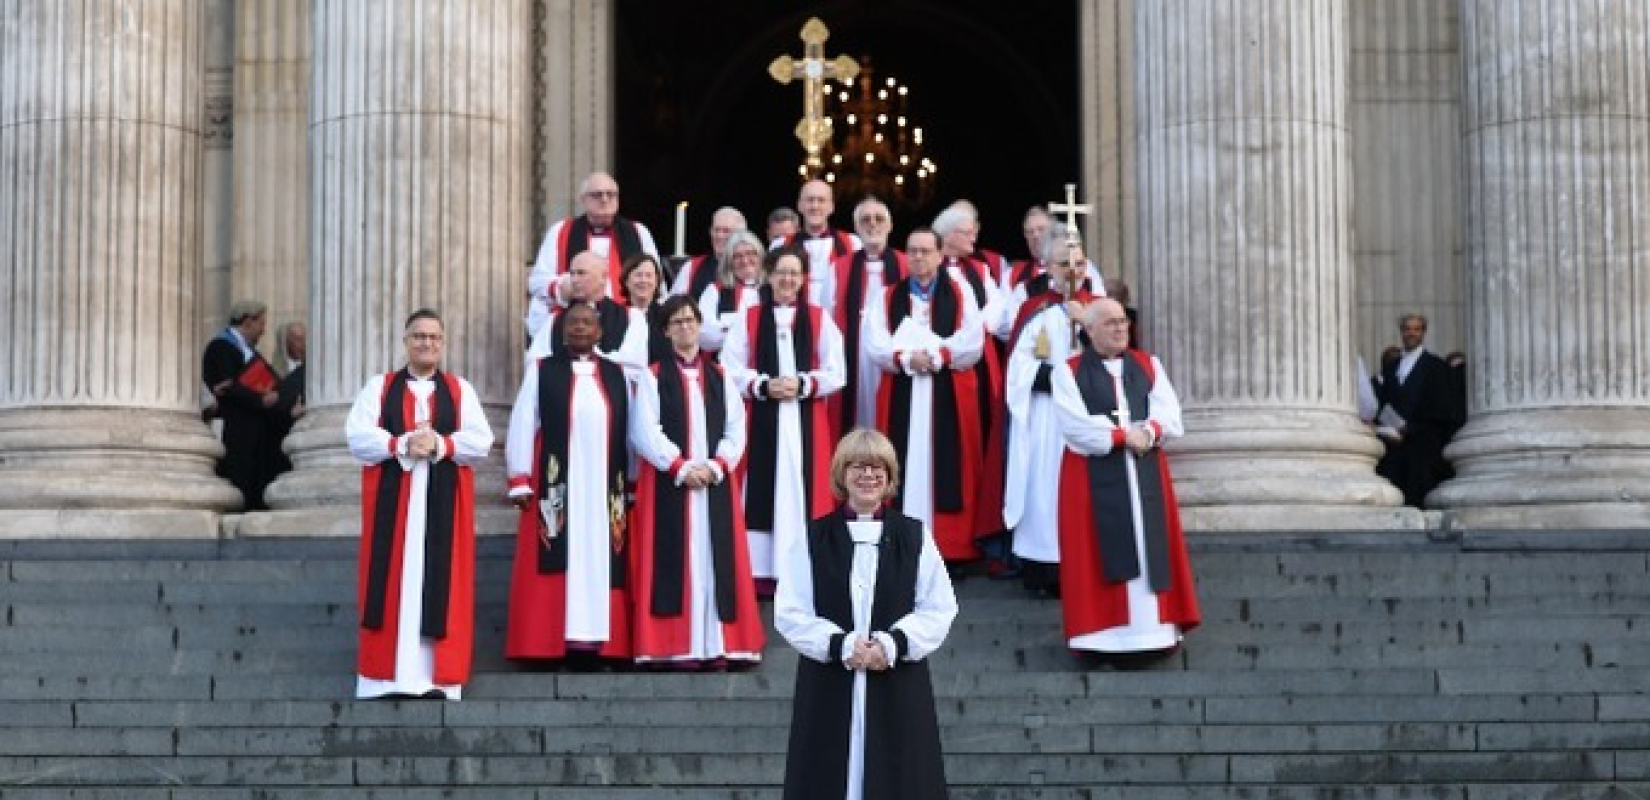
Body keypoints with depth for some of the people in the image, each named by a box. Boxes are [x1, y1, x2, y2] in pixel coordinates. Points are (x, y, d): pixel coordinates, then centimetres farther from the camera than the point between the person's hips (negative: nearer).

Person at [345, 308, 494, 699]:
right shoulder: (379, 387, 10)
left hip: (443, 504, 1)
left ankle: (438, 677, -2)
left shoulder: (461, 390, 12)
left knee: (440, 583, -2)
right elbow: (357, 436, -3)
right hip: (391, 502, -1)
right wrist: (402, 445, -16)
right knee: (393, 581, -3)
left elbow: (481, 442, 1)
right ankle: (386, 675, -2)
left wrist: (441, 445, -15)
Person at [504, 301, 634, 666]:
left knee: (600, 562, 1)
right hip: (555, 488, -2)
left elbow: (629, 432, 12)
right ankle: (551, 643, -2)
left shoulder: (616, 375, 12)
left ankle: (594, 642, 4)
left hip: (603, 489, 2)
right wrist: (520, 482, -6)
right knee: (555, 565, -3)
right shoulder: (541, 371, 5)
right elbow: (522, 427, 1)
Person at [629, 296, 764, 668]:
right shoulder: (653, 376, 4)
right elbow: (645, 431, -6)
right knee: (676, 561, -6)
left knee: (715, 561, 0)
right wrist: (681, 468, -14)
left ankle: (718, 643, 0)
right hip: (669, 483, -3)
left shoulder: (720, 376, 14)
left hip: (716, 481, 3)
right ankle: (679, 645, -6)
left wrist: (715, 466, -10)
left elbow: (736, 429, 6)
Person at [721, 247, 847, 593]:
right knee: (763, 490, -2)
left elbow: (835, 373, 3)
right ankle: (762, 569, 2)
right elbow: (730, 370, 1)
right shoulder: (748, 319, 5)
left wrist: (803, 385, -12)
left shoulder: (820, 319, 6)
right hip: (761, 419, 0)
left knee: (802, 488, -1)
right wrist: (763, 385, -14)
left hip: (806, 421, 0)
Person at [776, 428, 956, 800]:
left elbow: (939, 608, 1)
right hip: (829, 687, 0)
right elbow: (790, 612, -2)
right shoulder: (813, 540, 3)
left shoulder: (914, 537, 5)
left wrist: (892, 643, -14)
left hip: (899, 686, 0)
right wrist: (841, 645, -15)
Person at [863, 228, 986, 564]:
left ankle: (952, 545, 1)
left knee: (948, 468, -3)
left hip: (949, 397, -1)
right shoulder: (890, 296, 12)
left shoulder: (960, 293, 8)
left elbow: (972, 342, -3)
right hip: (901, 396, 1)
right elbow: (874, 343, 0)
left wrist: (938, 355, -15)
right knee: (906, 468, -1)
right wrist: (906, 358, -15)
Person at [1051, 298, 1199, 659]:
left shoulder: (1149, 365, 13)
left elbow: (1168, 415, 2)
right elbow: (1076, 427, -11)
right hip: (1094, 478, -4)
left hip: (1146, 475, 4)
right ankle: (1109, 635, -3)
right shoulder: (1068, 372, 2)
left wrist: (1147, 432, -17)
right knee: (1109, 555, -5)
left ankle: (1153, 627, 4)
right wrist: (1123, 435, -13)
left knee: (1150, 550, 1)